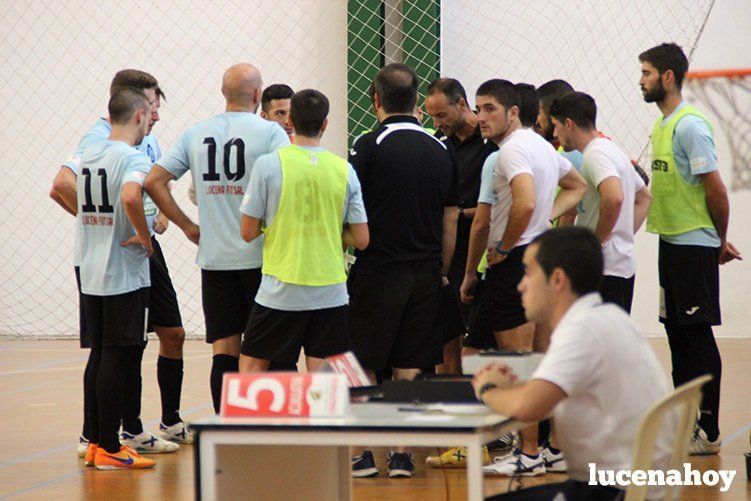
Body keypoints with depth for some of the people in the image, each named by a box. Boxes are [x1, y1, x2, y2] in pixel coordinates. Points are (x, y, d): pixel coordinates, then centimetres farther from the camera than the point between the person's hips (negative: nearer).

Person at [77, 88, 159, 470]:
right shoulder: (133, 158, -14)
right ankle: (109, 449, -1)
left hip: (90, 274, 8)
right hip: (125, 275, -8)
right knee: (116, 360, -4)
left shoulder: (88, 154, 10)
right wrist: (145, 236, -18)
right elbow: (130, 197, -32)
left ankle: (95, 442, 18)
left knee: (99, 356, 13)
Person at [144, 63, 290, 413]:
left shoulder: (196, 134, 7)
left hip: (214, 258, 3)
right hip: (260, 256, -3)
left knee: (224, 351, 4)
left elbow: (153, 181, 5)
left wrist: (188, 226, 10)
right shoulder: (270, 132, -6)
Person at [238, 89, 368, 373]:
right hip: (331, 293, 2)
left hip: (281, 291, -2)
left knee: (251, 366, 10)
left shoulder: (268, 165, -7)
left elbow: (248, 233, -3)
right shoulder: (344, 170, 1)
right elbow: (361, 240, 2)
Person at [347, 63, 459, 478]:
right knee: (409, 369, 8)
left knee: (362, 367, 4)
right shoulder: (439, 150, 7)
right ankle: (402, 454, 8)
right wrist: (441, 272, 18)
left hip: (377, 272, -4)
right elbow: (451, 221, 11)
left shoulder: (370, 145, -8)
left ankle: (361, 454, 4)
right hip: (425, 274, 4)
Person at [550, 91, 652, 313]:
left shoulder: (595, 154, -13)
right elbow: (644, 198, 30)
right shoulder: (613, 150, 18)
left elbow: (614, 198, -31)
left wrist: (597, 241, -19)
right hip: (623, 264, 10)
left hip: (606, 270, -10)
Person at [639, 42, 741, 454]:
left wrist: (720, 241, -6)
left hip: (694, 246, -9)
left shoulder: (690, 126, -16)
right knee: (676, 332, 12)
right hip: (670, 242, 9)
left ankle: (708, 432, -2)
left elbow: (715, 189, -17)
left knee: (697, 335, -6)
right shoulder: (661, 125, 14)